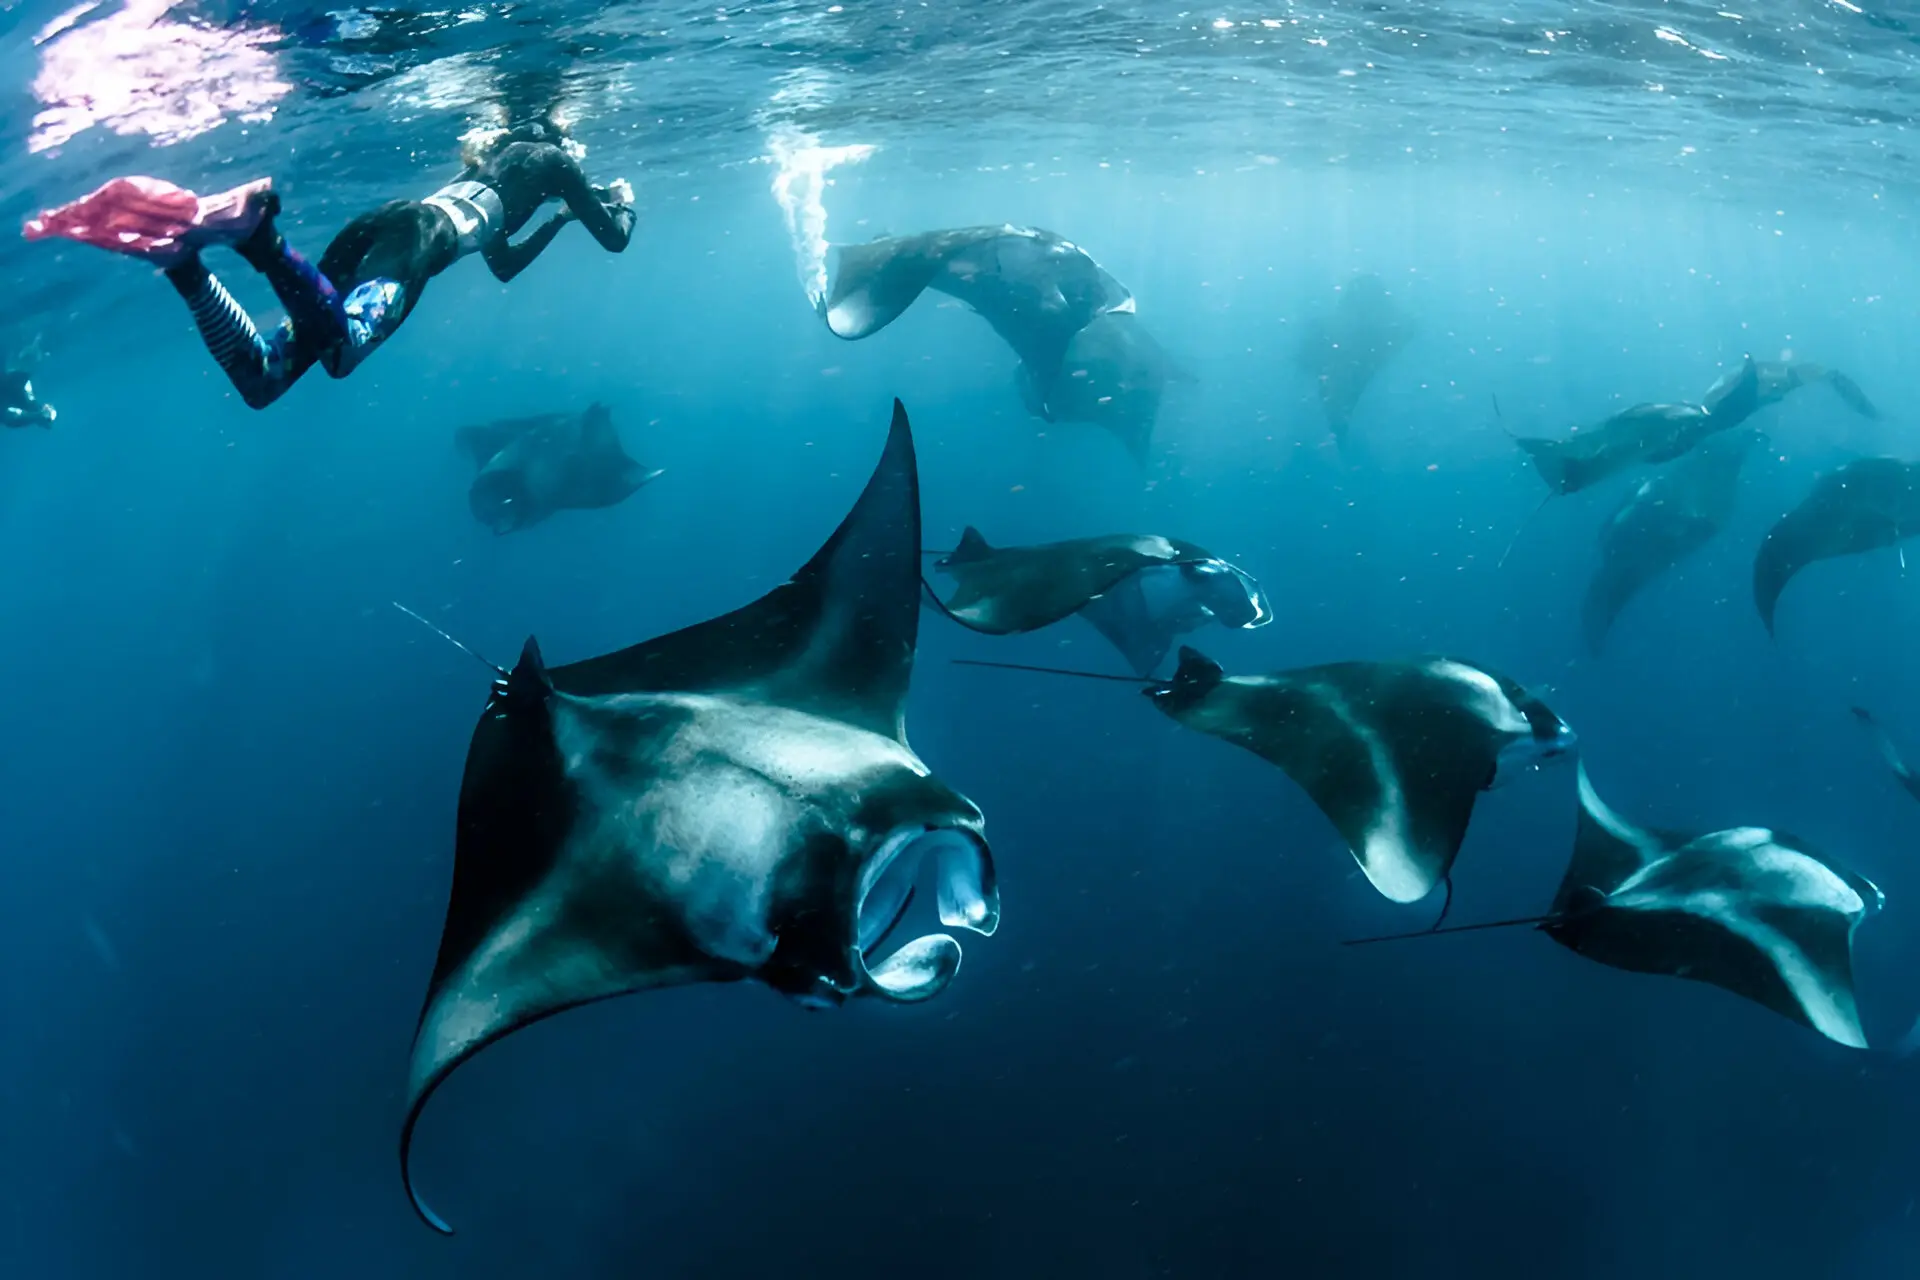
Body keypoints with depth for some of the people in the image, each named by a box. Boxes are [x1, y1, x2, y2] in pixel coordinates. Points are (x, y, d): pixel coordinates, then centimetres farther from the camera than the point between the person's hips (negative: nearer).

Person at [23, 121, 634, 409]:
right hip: (419, 235, -8)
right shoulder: (548, 156, 24)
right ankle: (255, 231, -54)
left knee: (258, 379, -6)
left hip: (375, 227, 8)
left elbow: (504, 267, 54)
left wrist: (557, 219, 62)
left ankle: (181, 253, -25)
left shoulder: (497, 165, 44)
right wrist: (620, 198, 46)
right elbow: (614, 239, 24)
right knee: (340, 348, -37)